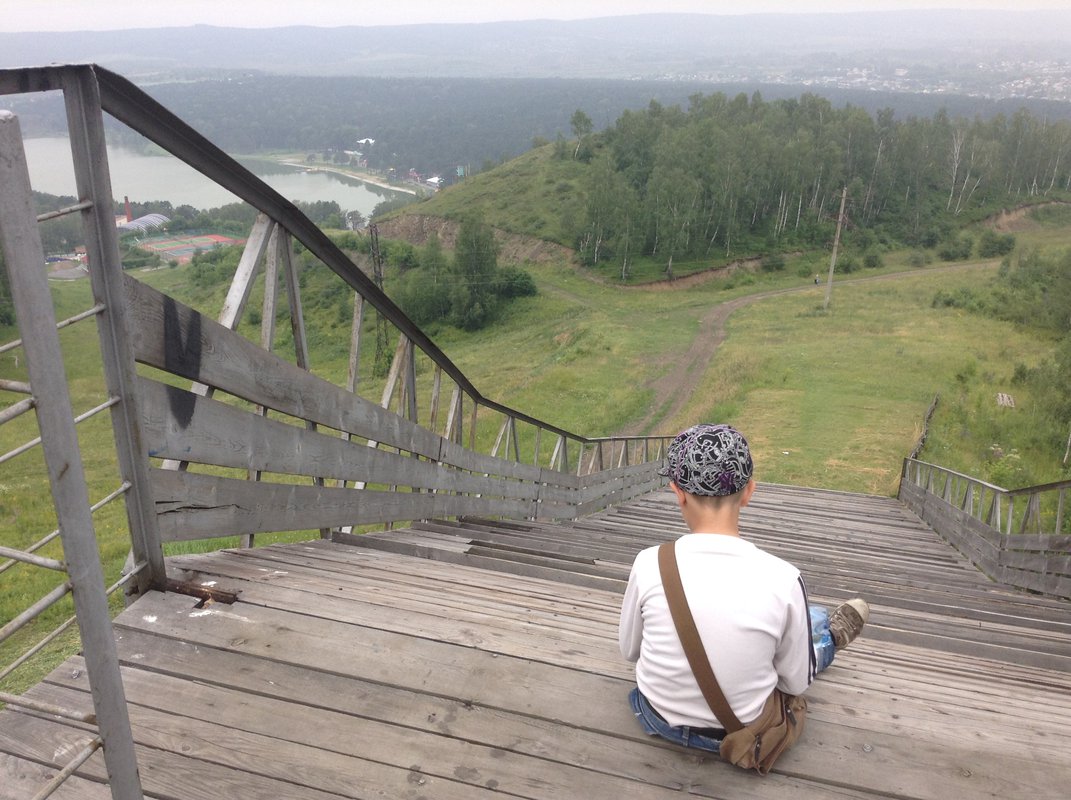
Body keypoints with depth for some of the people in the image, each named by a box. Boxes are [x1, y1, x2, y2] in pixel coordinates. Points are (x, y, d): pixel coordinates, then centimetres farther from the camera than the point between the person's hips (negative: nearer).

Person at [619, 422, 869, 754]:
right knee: (817, 616, 23)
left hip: (659, 717, 2)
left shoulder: (649, 564, -23)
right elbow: (798, 683, -11)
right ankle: (830, 636, 55)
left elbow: (629, 650, -5)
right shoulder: (783, 578, -26)